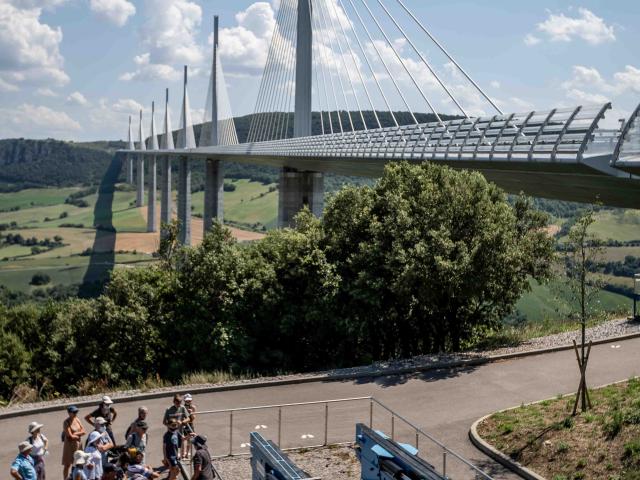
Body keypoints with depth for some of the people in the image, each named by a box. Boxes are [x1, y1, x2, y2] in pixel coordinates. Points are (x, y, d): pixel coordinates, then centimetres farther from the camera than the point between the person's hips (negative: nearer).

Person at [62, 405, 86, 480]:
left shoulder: (77, 419, 3)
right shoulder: (66, 423, -17)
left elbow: (84, 431, 0)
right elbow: (70, 436, -22)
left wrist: (75, 434, -15)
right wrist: (79, 435, -7)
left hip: (78, 444, 7)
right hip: (70, 444, -7)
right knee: (67, 465, 2)